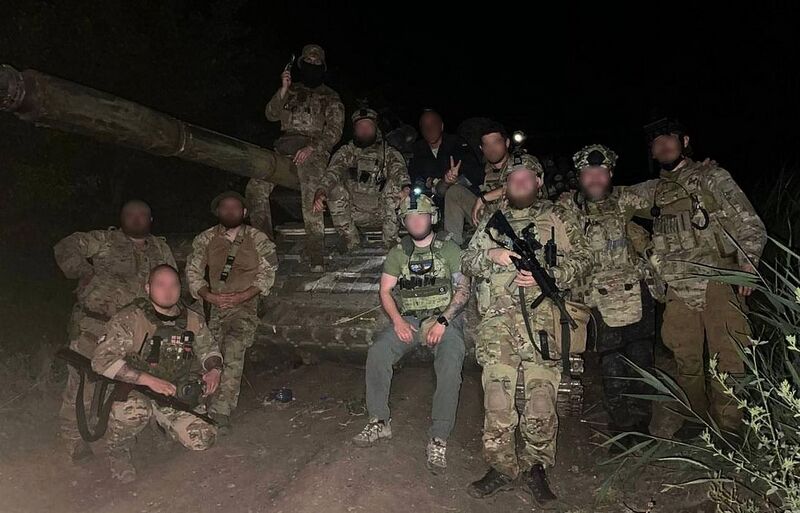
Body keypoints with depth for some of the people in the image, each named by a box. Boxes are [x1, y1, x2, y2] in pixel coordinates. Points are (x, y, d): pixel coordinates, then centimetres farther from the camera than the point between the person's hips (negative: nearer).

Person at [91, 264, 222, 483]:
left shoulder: (193, 321, 1)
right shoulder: (129, 319, -14)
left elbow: (209, 349, 17)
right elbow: (101, 360, -21)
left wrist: (214, 370, -7)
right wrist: (148, 379, -30)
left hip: (174, 396, 4)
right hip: (132, 391, -4)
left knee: (203, 439, -11)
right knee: (136, 411, -39)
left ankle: (164, 424, 23)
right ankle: (118, 451, -3)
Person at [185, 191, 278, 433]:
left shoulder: (258, 239, 4)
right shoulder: (206, 239, 9)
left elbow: (267, 274, 1)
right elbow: (193, 271, 8)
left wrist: (241, 296, -10)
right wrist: (209, 296, -7)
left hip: (244, 306, -2)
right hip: (214, 306, 3)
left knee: (233, 351, -21)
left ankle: (220, 410, -19)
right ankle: (221, 410, 13)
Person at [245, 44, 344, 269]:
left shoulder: (330, 98, 14)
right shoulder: (292, 91, 25)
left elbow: (334, 131, 1)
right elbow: (271, 114, 11)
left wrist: (311, 147, -14)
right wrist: (283, 90, -3)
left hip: (313, 150, -4)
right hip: (284, 148, 4)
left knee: (311, 194, -27)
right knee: (255, 187, -11)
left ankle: (315, 254, -25)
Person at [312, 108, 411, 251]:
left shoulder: (389, 153, 11)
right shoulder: (345, 152, 13)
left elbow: (400, 170, -10)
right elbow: (332, 172, -5)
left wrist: (406, 189, -36)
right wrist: (320, 192, -29)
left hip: (381, 211, -1)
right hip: (354, 212, 1)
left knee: (394, 185, -26)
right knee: (335, 189, -25)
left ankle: (391, 241, -20)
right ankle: (351, 242, -16)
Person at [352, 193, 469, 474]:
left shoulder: (449, 249, 2)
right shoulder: (398, 253, 11)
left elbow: (463, 289, -4)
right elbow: (385, 290, 8)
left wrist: (442, 322, -16)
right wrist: (397, 320, -10)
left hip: (444, 319, -3)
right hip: (408, 320, 3)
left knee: (450, 364, -30)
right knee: (377, 353, -23)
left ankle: (439, 439, -22)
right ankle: (379, 422, -7)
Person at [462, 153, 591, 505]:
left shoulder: (560, 218, 14)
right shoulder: (491, 221, 20)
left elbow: (581, 259, 8)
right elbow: (467, 263, 18)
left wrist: (546, 275, -8)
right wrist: (491, 255, -3)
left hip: (543, 316, -1)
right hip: (499, 317, 2)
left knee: (540, 399, -7)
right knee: (497, 399, -4)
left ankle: (535, 467, 13)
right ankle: (503, 468, 11)